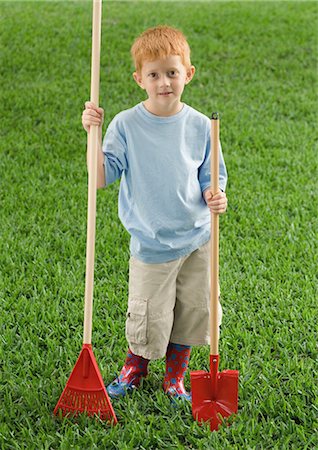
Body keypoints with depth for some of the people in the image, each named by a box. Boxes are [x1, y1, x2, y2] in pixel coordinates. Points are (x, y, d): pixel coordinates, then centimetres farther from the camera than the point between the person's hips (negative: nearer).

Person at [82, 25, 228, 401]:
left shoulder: (199, 126, -2)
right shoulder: (126, 125, -9)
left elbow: (209, 178, 7)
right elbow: (101, 178, -12)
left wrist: (214, 197, -14)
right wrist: (93, 135, -23)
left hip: (197, 239, 3)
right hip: (151, 244, -3)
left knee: (191, 313, 11)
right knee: (148, 323, 2)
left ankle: (175, 378, 35)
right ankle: (135, 367, 34)